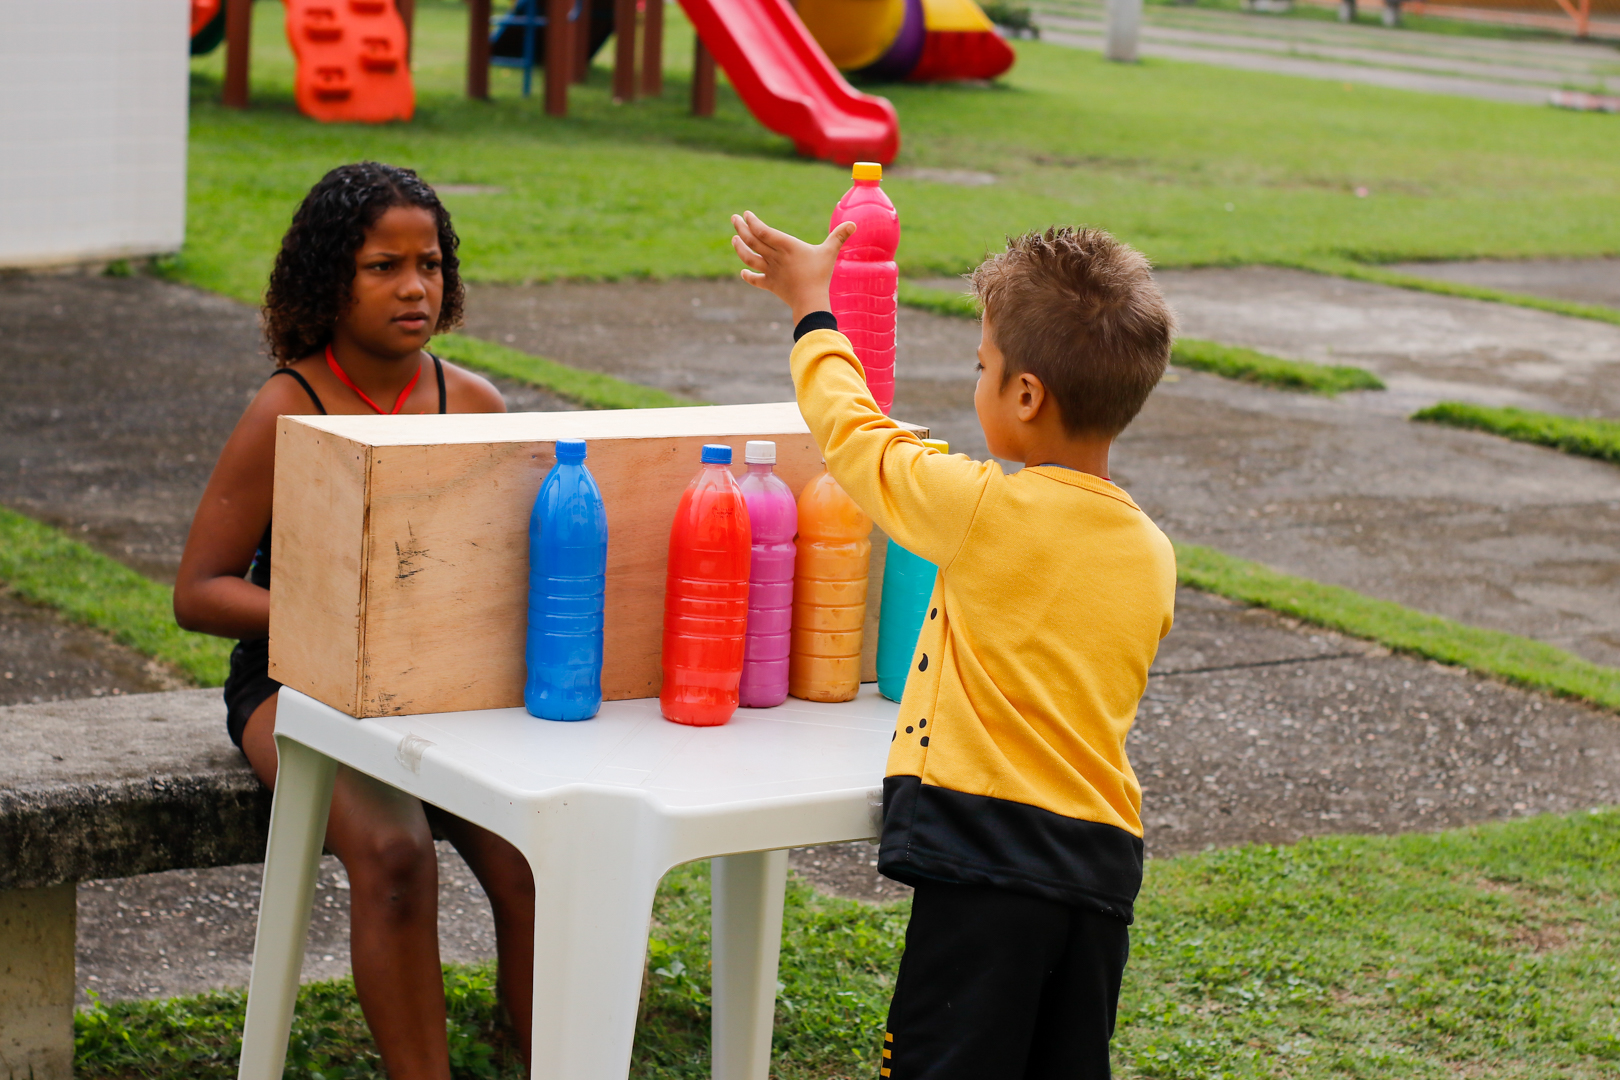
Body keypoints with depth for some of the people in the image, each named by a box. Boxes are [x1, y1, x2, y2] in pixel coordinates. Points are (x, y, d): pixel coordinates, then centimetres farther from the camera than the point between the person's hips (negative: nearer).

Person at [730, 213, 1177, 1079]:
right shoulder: (1152, 555, 5)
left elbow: (853, 435, 3)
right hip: (1103, 858, 6)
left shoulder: (989, 510, -12)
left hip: (984, 856, -6)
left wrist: (811, 307, 18)